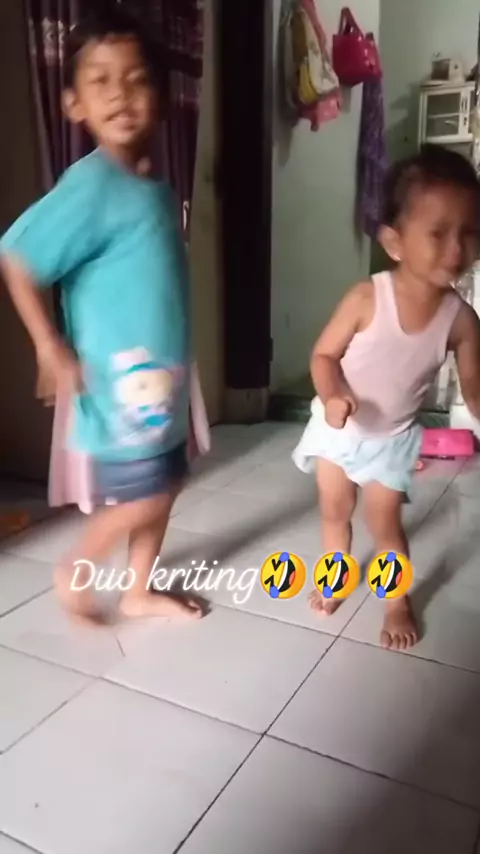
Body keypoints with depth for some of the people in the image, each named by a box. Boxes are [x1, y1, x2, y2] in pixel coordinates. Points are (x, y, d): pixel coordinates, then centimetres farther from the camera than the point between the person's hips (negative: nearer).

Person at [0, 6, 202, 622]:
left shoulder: (153, 189, 7)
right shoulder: (92, 187, -18)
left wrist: (172, 373, 13)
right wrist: (50, 348, -14)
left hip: (161, 376, 8)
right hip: (122, 381, -8)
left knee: (163, 487, 16)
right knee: (143, 497, -1)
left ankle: (140, 592, 35)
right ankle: (75, 570, 26)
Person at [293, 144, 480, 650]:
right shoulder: (367, 298, -26)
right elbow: (324, 355, -16)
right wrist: (333, 395, -35)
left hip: (392, 438, 0)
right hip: (338, 428, 0)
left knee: (385, 523, 9)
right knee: (335, 510, 18)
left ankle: (398, 602, 35)